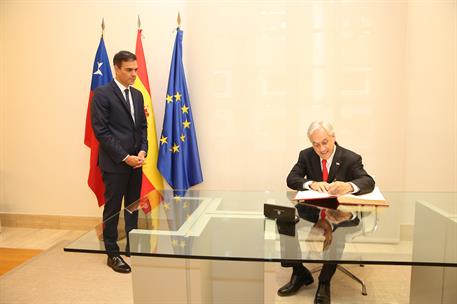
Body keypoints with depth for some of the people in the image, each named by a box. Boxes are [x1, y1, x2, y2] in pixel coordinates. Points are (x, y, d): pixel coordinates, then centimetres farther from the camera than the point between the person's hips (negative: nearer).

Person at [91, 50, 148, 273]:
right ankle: (112, 253, 19)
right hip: (114, 163, -6)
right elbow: (101, 131, -13)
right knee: (113, 208, 5)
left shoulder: (137, 95, 12)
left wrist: (142, 151, -2)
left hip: (135, 161, 6)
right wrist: (125, 157, -15)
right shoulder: (102, 94, -8)